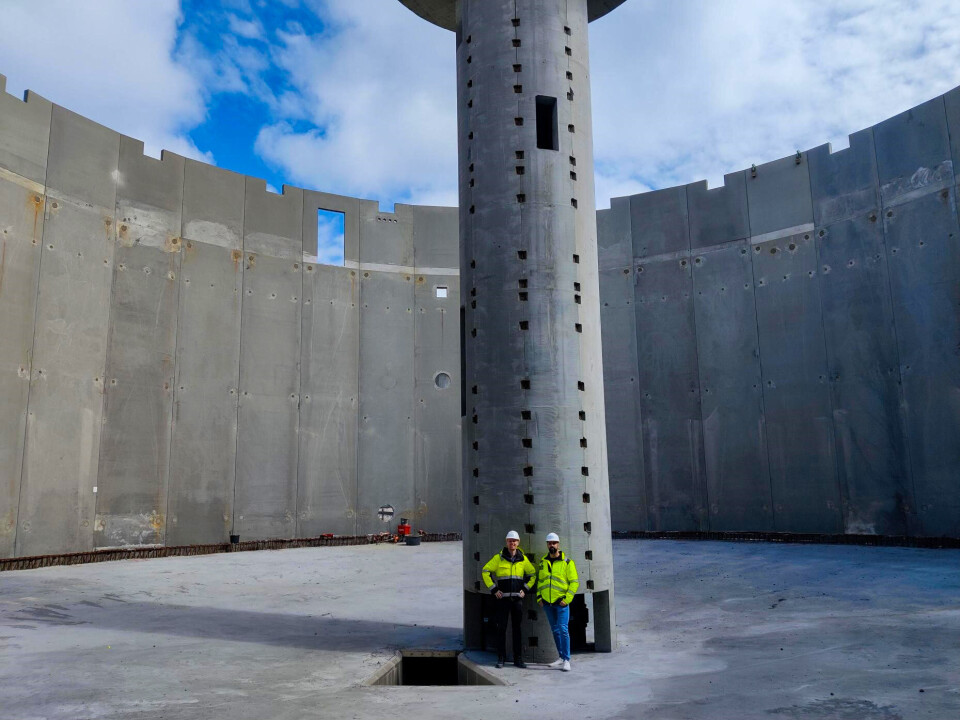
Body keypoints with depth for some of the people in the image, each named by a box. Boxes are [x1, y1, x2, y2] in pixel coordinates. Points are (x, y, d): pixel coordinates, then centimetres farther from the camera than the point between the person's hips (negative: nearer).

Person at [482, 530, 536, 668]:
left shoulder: (523, 559, 5)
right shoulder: (498, 558, -2)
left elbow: (532, 574, 19)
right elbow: (485, 571, 3)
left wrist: (525, 589, 8)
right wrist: (493, 589, -2)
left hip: (517, 598, 2)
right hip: (503, 598, -2)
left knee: (518, 628, 5)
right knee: (501, 628, -1)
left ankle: (518, 659, 12)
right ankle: (501, 658, 9)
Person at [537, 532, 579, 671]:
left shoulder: (567, 562, -4)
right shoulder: (543, 562, 10)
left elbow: (575, 582, -4)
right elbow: (539, 580, 19)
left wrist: (567, 599, -11)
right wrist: (539, 597, 9)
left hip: (561, 602, -5)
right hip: (547, 603, 5)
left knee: (563, 630, -10)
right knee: (555, 630, 12)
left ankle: (566, 660, -5)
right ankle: (561, 657, 23)